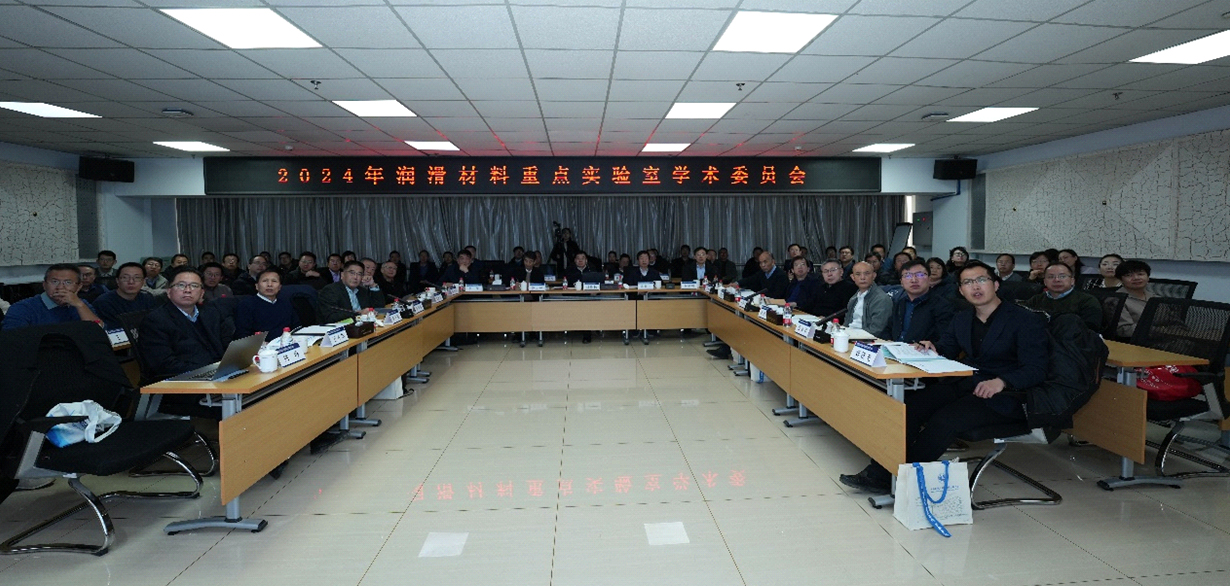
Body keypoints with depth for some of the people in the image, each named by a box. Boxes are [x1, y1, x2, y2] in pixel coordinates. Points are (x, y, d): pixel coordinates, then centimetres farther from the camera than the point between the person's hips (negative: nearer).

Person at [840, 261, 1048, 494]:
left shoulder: (1026, 321, -4)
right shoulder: (961, 319, 16)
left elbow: (1035, 369, -11)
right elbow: (945, 350, 17)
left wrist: (1001, 382, -30)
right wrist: (931, 348, -8)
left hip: (1003, 396, -6)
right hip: (963, 385, 6)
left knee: (945, 418, -31)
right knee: (910, 404, -20)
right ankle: (878, 473, -21)